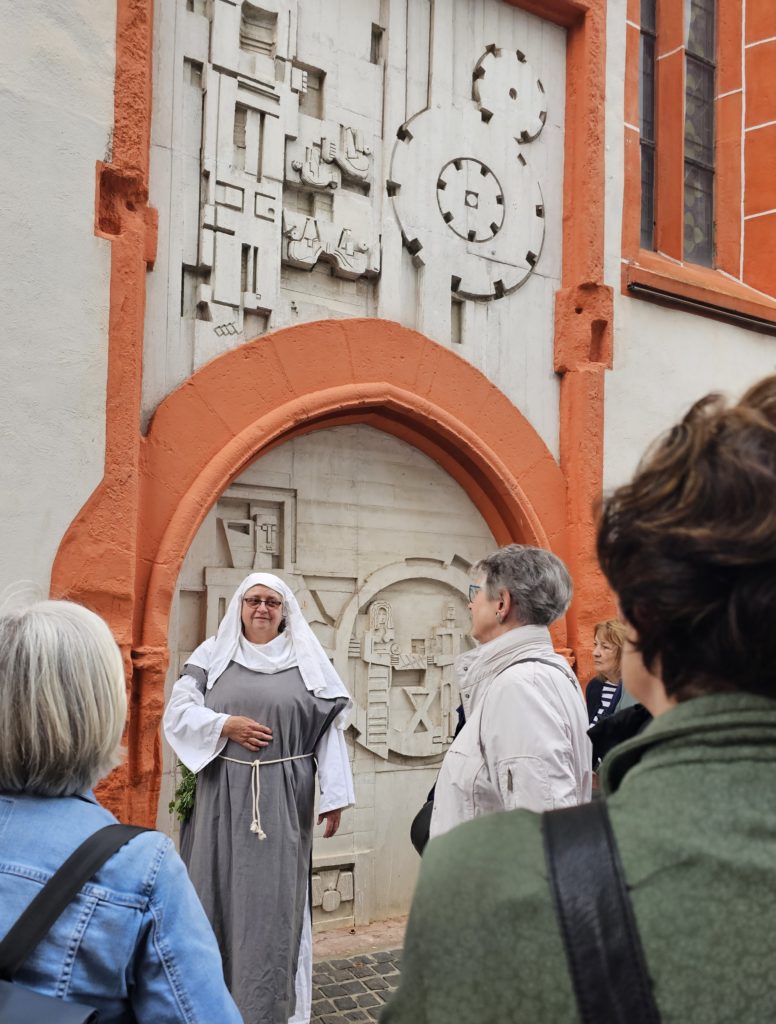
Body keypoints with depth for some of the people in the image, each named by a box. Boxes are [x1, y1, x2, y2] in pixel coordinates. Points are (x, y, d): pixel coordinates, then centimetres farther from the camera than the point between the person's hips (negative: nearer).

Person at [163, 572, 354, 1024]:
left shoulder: (307, 661, 3)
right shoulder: (212, 655, 6)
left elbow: (330, 728, 1)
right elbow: (178, 712, 1)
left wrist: (335, 797, -4)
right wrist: (225, 725, -15)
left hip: (283, 800, -1)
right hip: (222, 796, 1)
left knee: (275, 899, 2)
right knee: (220, 892, 6)